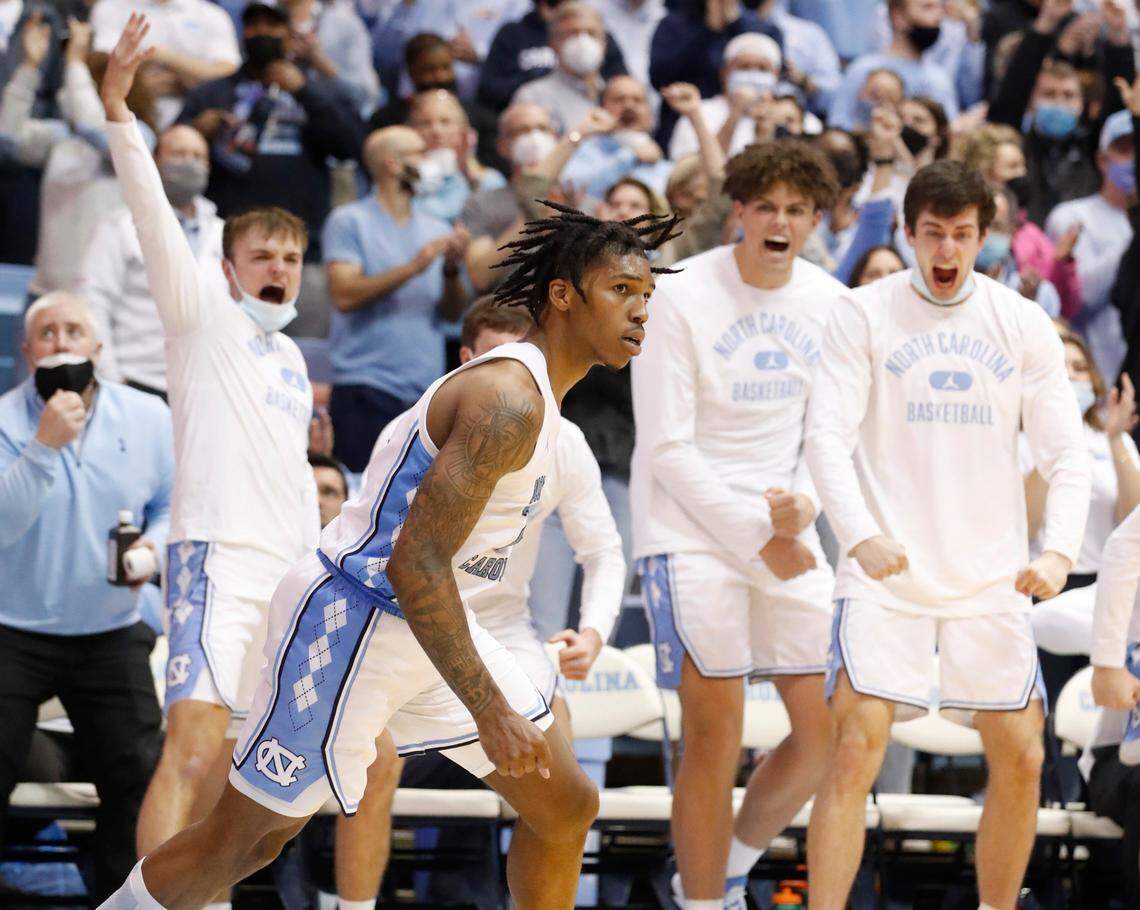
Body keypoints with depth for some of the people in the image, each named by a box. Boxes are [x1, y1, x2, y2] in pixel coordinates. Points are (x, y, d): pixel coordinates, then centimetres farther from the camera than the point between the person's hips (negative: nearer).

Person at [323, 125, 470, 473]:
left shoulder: (436, 230, 15)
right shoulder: (349, 222, 2)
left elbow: (454, 311, 11)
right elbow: (345, 295, -11)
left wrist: (451, 270, -8)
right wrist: (413, 268, -14)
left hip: (427, 391, 5)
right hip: (366, 388, -4)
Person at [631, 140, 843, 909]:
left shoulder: (831, 304, 5)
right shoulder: (680, 298, -10)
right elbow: (668, 449, -11)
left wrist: (802, 509, -10)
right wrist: (757, 536, -14)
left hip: (790, 537, 5)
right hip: (691, 532, -5)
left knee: (828, 729, 3)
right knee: (715, 735, -12)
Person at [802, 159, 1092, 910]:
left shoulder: (1023, 324, 4)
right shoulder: (865, 314, -2)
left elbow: (1066, 453, 3)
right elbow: (828, 435, -9)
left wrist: (1060, 551, -15)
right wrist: (860, 536, -26)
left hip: (992, 579, 3)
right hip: (886, 571, -3)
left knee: (1021, 761, 5)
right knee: (856, 749, -14)